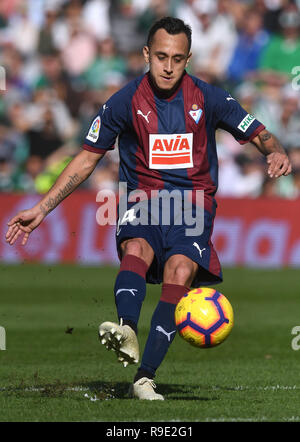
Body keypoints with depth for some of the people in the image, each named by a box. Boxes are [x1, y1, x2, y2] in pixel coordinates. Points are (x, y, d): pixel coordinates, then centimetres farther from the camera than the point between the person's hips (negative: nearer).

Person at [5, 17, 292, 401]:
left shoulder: (208, 98, 2)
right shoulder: (125, 102, 1)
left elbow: (259, 135, 11)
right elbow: (87, 158, 8)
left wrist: (275, 152, -14)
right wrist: (41, 209, 4)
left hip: (193, 205, 0)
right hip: (143, 201, 0)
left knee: (180, 271, -28)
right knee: (136, 248, -34)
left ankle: (145, 377, -32)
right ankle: (126, 330, -61)